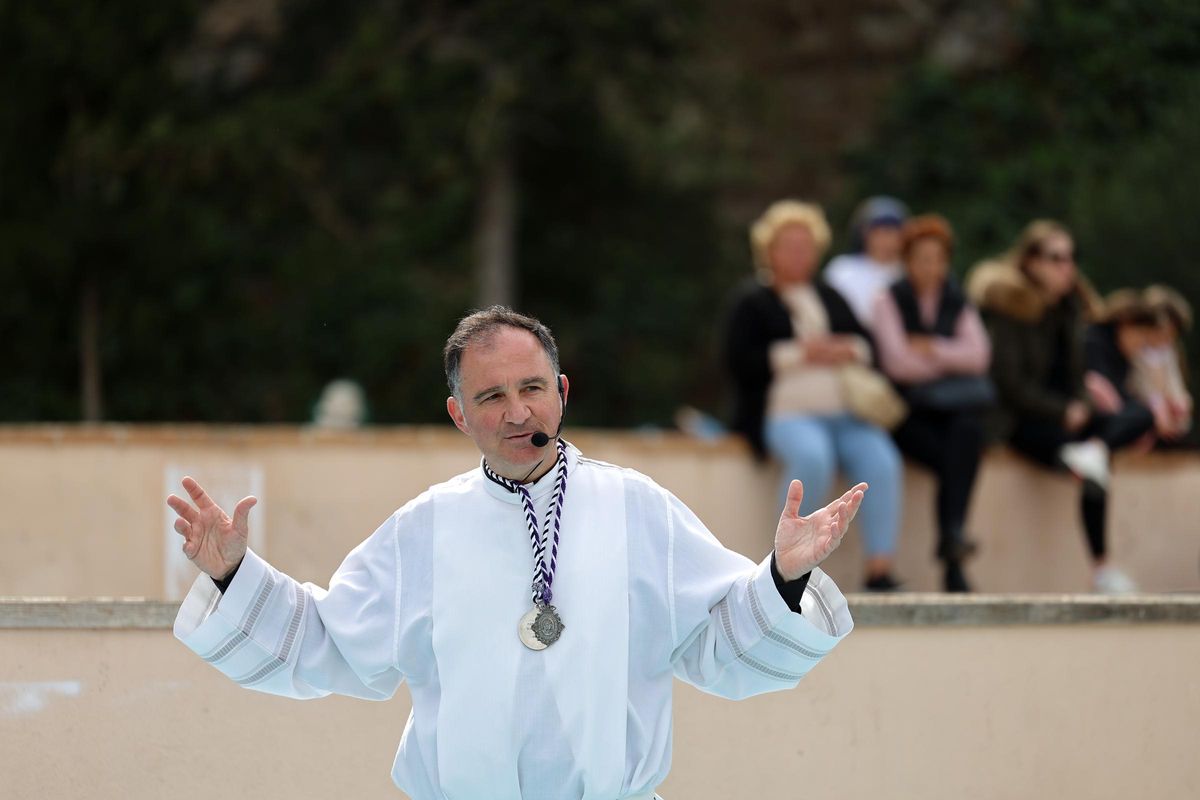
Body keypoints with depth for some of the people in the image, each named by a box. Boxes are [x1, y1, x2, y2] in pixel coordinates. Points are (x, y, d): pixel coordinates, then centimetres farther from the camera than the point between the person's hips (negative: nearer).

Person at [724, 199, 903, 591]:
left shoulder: (830, 298, 26)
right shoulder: (750, 301, 10)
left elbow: (866, 342, 21)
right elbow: (739, 361, -3)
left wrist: (849, 350, -3)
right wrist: (801, 353, -8)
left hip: (845, 412, 4)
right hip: (787, 412, -4)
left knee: (882, 461, -26)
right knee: (813, 456, -37)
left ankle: (879, 569, -29)